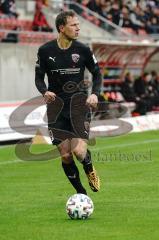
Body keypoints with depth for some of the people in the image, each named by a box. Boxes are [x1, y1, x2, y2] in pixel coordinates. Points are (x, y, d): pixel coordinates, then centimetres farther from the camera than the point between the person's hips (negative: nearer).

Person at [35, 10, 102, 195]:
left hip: (79, 104, -1)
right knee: (65, 155, -1)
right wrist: (45, 91, -15)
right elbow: (39, 78, 6)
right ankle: (81, 193, 18)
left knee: (79, 151, -17)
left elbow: (97, 74, 9)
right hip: (57, 107, 1)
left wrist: (95, 93, -9)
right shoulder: (45, 51, -2)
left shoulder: (83, 50, -2)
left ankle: (90, 170, 19)